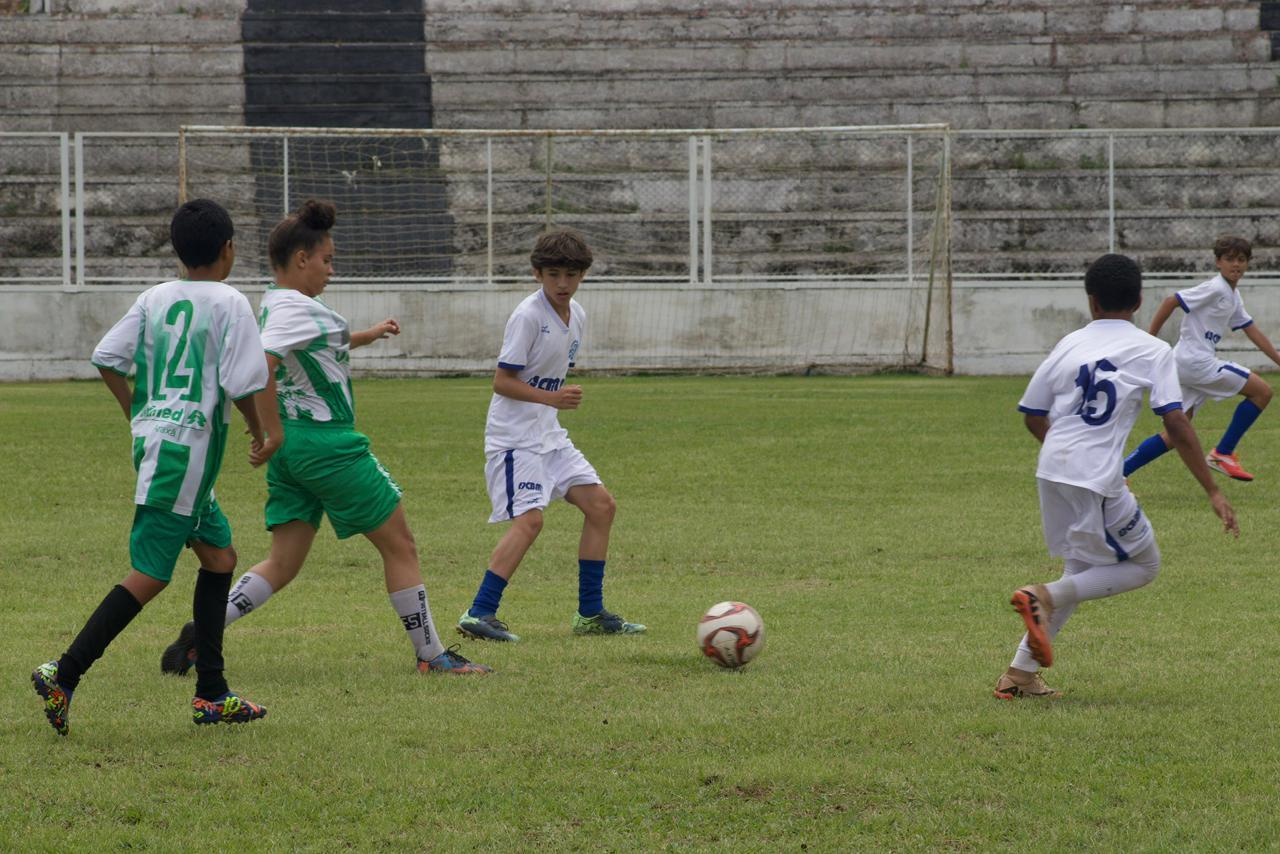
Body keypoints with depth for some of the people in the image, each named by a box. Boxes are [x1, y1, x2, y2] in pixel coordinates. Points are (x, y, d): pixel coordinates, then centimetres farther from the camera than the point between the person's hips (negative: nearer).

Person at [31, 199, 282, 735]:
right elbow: (242, 383, -13)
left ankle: (211, 694, 15)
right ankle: (64, 675, -16)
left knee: (218, 553, 16)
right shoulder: (230, 304, -9)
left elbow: (107, 358, 6)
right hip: (189, 449, -8)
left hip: (151, 436, 8)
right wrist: (260, 433, 4)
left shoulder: (153, 299, 9)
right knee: (150, 575, -8)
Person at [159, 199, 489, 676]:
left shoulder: (275, 305, 13)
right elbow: (260, 364, -30)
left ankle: (201, 631, -5)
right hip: (326, 442, -9)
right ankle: (431, 655, 9)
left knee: (283, 566, 8)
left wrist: (361, 337, 40)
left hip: (291, 444, 10)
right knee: (400, 546, 3)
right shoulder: (296, 309, -17)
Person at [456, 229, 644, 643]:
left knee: (601, 505, 6)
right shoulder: (528, 316, -16)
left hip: (548, 434, 9)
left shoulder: (577, 316, 9)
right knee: (529, 517, -20)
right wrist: (552, 398, -28)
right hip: (514, 434, -9)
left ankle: (590, 613, 12)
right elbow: (503, 381, -18)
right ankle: (478, 615, -21)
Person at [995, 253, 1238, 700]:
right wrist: (1213, 491, -9)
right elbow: (1176, 424, -11)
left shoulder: (1069, 345, 11)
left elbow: (1033, 416, 16)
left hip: (1052, 472, 6)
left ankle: (1020, 673, 17)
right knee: (1143, 565, 14)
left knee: (1082, 571, 22)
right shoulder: (1153, 351, -2)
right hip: (1097, 481, -6)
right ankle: (1045, 596, -6)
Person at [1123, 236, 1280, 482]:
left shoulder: (1233, 297, 17)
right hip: (1196, 360, -10)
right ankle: (1222, 454, -1)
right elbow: (1170, 302, -13)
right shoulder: (1215, 289, -12)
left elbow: (1253, 332, 23)